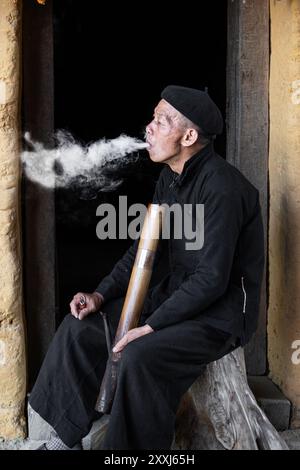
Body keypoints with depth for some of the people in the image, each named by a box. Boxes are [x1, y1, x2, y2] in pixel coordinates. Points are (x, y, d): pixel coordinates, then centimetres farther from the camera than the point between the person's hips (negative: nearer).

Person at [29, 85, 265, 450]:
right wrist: (101, 295, -1)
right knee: (81, 324, -1)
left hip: (221, 313, -9)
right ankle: (66, 436, 8)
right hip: (177, 295, 9)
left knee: (140, 356, -32)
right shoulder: (170, 178, 5)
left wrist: (151, 326, -23)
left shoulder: (221, 187, -23)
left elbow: (212, 279, -26)